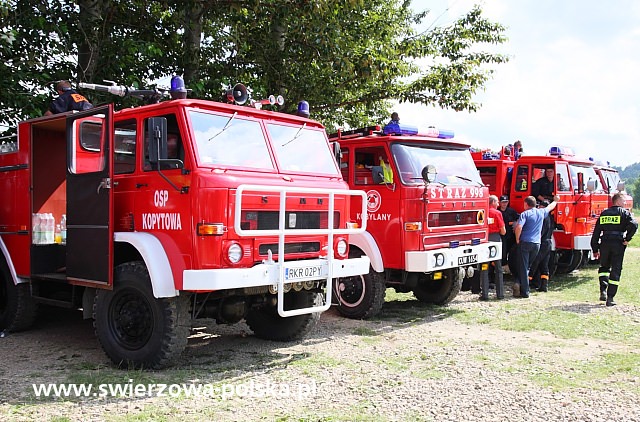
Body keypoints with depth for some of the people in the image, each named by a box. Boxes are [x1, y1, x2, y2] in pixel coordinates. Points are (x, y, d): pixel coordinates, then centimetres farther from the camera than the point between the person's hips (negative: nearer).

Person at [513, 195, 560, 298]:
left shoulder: (525, 214, -7)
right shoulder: (541, 212, 8)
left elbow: (518, 227, -22)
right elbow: (550, 207, 30)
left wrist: (517, 239, -7)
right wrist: (555, 201, 51)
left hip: (525, 242, -5)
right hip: (536, 244, 5)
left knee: (523, 267, -1)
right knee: (527, 266, 15)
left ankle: (524, 291, -3)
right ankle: (519, 283, 1)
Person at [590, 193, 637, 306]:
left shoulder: (603, 213, 13)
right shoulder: (625, 213, 0)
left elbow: (596, 233, 11)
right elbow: (634, 224, -20)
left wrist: (595, 250, 15)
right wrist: (627, 239, -9)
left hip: (605, 244, 3)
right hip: (618, 244, -3)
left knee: (604, 267, 22)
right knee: (616, 271, 3)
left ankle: (603, 291, 5)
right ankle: (610, 298, 2)